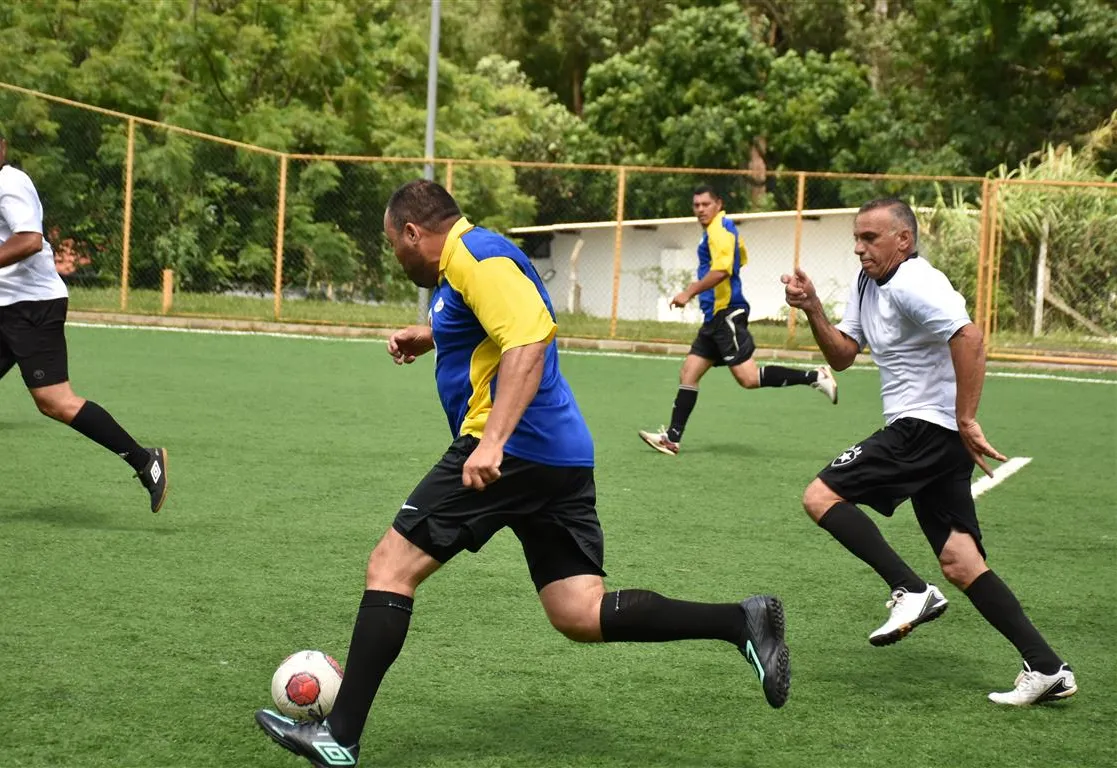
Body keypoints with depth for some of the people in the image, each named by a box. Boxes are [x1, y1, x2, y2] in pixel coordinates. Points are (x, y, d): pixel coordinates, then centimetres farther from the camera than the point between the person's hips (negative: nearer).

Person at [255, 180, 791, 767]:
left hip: (514, 452, -10)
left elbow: (529, 339, -24)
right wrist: (429, 336, 32)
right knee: (582, 615, 5)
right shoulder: (466, 261, 22)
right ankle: (742, 622, -5)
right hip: (562, 459, 10)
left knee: (390, 567, -3)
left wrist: (492, 441, -32)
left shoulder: (474, 256, -9)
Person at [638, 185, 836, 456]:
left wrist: (690, 292, -22)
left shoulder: (720, 228, -11)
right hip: (715, 317, 10)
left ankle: (815, 377, -10)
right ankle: (672, 438, 6)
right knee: (688, 374, 6)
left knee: (748, 378, -15)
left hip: (727, 314, -10)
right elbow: (741, 258, 33)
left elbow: (721, 270, -25)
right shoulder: (719, 228, 18)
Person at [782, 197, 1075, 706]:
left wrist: (966, 421, -26)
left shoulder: (911, 283, -14)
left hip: (926, 428, -10)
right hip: (935, 437, 10)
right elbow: (842, 356, 17)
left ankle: (911, 592, -16)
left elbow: (970, 339, -26)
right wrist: (812, 309, 1)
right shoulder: (868, 284, 16)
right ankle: (1046, 668, 3)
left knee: (821, 496, -12)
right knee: (960, 564, 5)